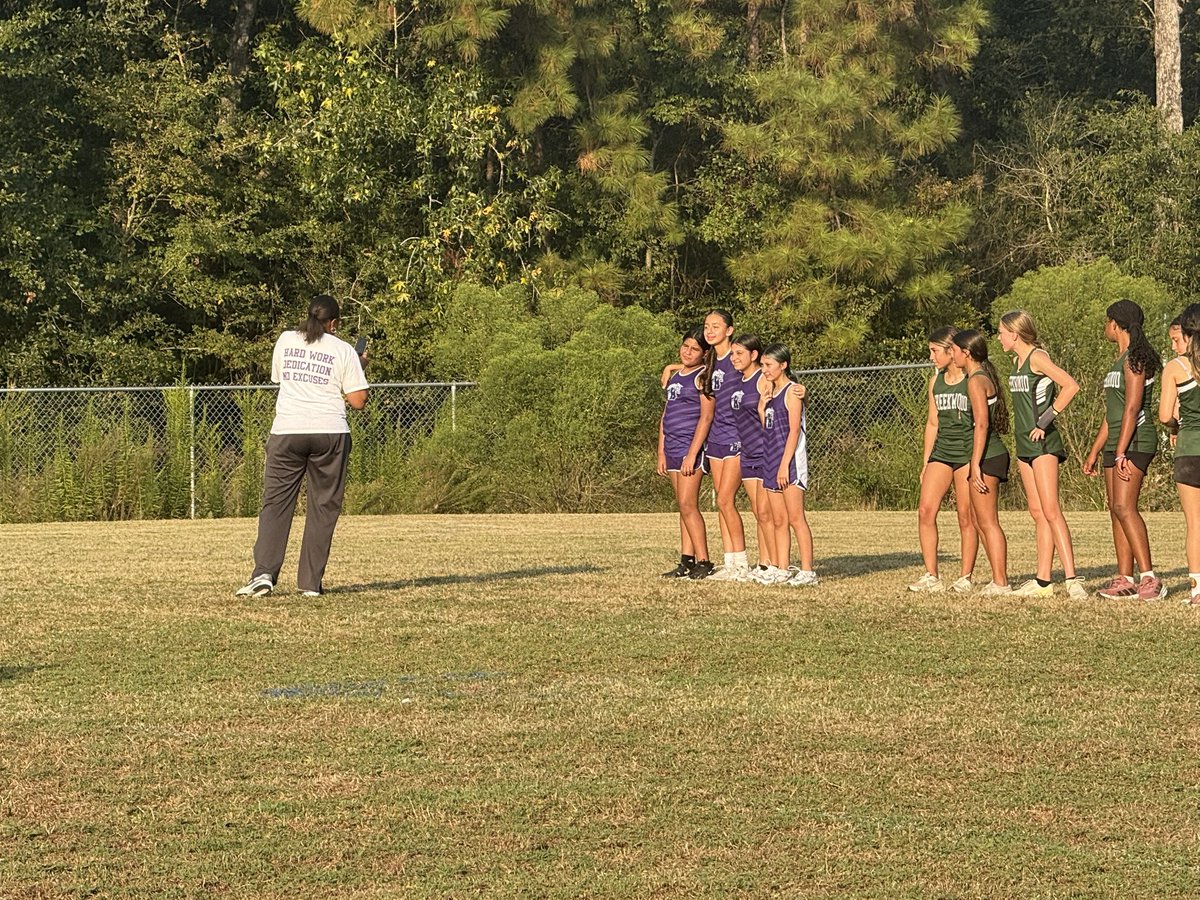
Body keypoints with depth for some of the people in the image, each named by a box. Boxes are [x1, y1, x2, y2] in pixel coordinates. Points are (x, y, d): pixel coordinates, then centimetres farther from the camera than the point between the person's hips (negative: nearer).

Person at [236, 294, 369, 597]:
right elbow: (358, 401, 0)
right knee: (323, 507, 6)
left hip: (287, 431, 1)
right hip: (329, 432, -1)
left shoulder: (285, 341, 9)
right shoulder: (343, 350, 2)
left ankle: (264, 573, -13)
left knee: (275, 503, 3)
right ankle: (311, 582, 4)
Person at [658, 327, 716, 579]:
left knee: (687, 504, -12)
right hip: (672, 447, 8)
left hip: (692, 445, -8)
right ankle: (687, 562, 7)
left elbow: (706, 417, -14)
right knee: (683, 507, 7)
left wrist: (692, 454, -19)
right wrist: (661, 452, 16)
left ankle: (704, 563, -10)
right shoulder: (673, 374, 17)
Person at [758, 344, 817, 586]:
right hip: (771, 460, 9)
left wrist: (785, 464, -20)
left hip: (789, 460, -9)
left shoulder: (792, 392, -8)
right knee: (778, 521, 8)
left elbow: (794, 430, -14)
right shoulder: (771, 393, 17)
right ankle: (781, 570, 9)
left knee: (795, 519, -10)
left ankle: (807, 571, -9)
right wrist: (761, 408, 4)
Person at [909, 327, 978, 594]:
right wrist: (926, 463, 16)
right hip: (941, 452, 6)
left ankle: (965, 578, 4)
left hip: (967, 452, -6)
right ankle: (931, 577, -5)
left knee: (966, 516, -3)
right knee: (925, 511, -7)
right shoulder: (936, 382, 13)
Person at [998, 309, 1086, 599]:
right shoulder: (1018, 361, 15)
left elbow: (1071, 386, -21)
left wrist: (1046, 420, -19)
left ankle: (1072, 578, -19)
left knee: (1050, 511, -15)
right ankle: (1043, 581, 11)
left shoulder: (1038, 357, -12)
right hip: (1025, 444, 9)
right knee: (1037, 513, 9)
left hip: (1043, 443, -9)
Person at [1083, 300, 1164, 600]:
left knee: (1123, 507, -18)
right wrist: (1095, 451, 24)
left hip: (1135, 440, -10)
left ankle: (1150, 578, -22)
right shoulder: (1120, 360, 20)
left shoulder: (1135, 359, -10)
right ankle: (1125, 580, 5)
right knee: (1116, 510, 5)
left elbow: (1132, 408, -18)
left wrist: (1121, 452, -23)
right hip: (1117, 443, 10)